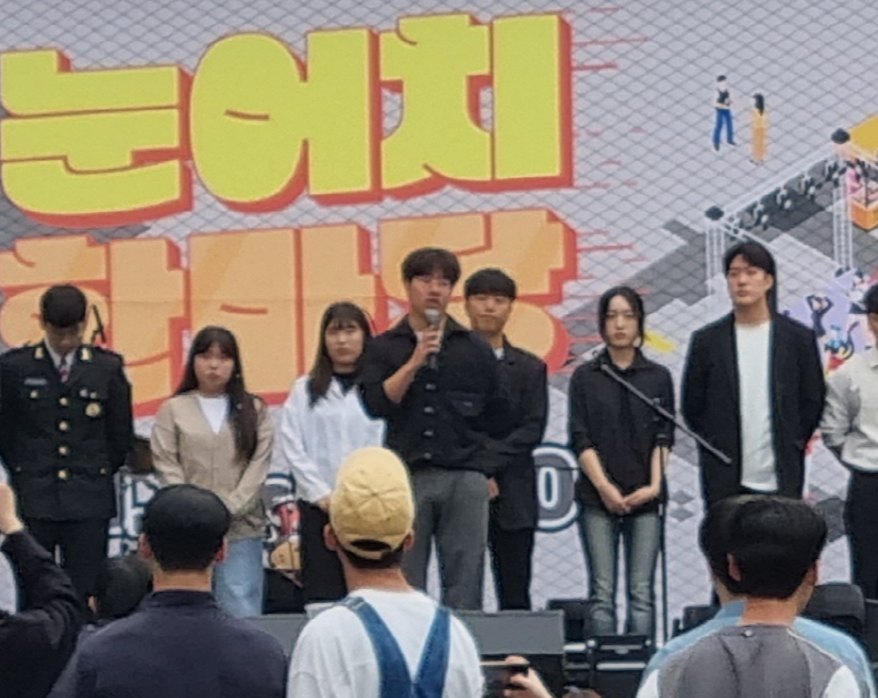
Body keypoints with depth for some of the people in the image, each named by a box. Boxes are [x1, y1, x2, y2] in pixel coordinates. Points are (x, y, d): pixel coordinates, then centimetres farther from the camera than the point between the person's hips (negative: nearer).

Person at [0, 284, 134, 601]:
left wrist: (96, 476, 7)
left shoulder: (108, 368, 4)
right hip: (33, 501, 0)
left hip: (89, 502, 0)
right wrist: (26, 476, 5)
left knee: (86, 597, -1)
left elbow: (121, 435, 10)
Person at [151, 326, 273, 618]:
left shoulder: (254, 410, 10)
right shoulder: (173, 410, 8)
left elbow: (259, 466, 2)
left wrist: (226, 509, -9)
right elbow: (167, 468, 2)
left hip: (241, 528, 0)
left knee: (242, 613, -6)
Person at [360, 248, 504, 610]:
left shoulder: (474, 349, 11)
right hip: (406, 476, -1)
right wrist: (414, 363, -11)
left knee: (464, 581, -2)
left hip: (465, 476, 1)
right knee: (404, 584, -1)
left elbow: (495, 412, 15)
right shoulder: (384, 348, 9)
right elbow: (376, 403, -5)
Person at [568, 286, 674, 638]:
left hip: (644, 498, 1)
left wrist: (654, 484, -10)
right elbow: (580, 439, 1)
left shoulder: (658, 377, 10)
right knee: (602, 592, -4)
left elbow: (663, 437, 4)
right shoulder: (585, 377, 7)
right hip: (597, 498, -1)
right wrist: (604, 486, -11)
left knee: (641, 592, -3)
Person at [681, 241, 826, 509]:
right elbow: (692, 405, 9)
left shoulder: (799, 338, 4)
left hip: (781, 480, 0)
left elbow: (813, 402, 8)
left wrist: (793, 444, 3)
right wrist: (713, 446, 4)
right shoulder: (707, 341, 4)